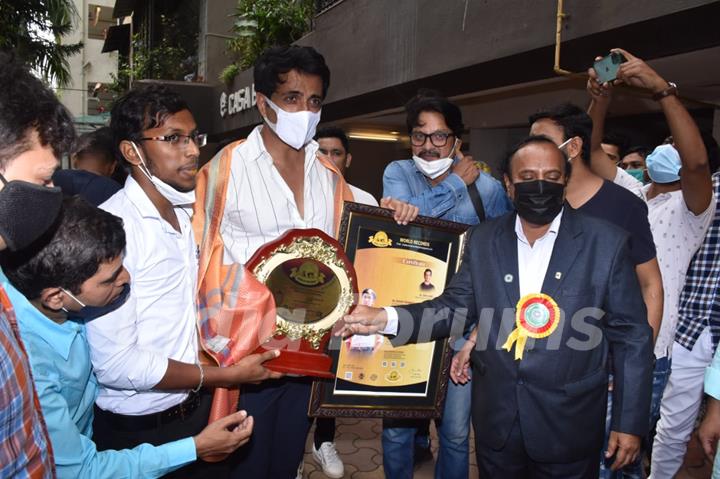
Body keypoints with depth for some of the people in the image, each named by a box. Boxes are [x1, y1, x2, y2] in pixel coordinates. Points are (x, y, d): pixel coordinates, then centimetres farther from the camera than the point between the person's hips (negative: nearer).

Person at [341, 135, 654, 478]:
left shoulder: (606, 242, -8)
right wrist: (386, 318, -18)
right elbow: (455, 306, -3)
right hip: (496, 421, 3)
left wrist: (629, 422, -5)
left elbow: (631, 336, -5)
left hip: (569, 427, -2)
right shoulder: (484, 240, 0)